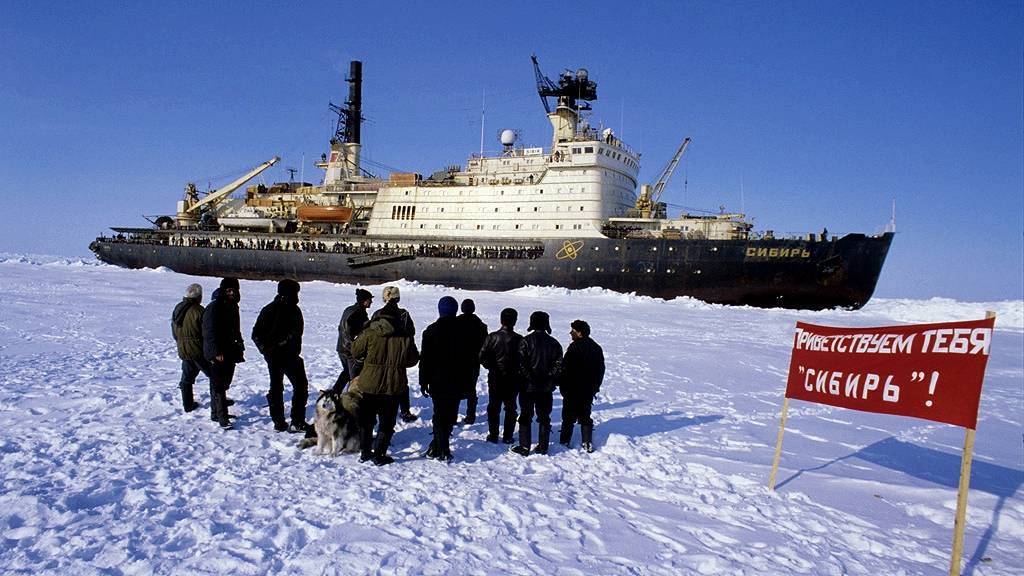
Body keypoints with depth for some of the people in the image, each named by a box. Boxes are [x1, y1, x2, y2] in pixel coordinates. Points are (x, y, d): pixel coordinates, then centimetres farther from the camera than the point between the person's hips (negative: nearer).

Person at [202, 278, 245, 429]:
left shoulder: (233, 306, 13)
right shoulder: (214, 307, -14)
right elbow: (210, 331, -18)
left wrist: (240, 346, 17)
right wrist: (217, 352, -21)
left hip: (230, 352, 9)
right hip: (218, 353, -9)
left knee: (223, 384, 16)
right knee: (219, 385, -7)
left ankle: (216, 413, 27)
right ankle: (222, 417, -7)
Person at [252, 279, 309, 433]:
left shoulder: (267, 309, 8)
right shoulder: (293, 309, -12)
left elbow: (256, 334, 7)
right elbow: (295, 334, -20)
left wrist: (265, 348, 7)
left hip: (271, 355, 7)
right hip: (288, 355, -6)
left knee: (275, 387, 15)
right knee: (300, 386, 2)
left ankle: (278, 422, 17)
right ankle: (297, 423, -3)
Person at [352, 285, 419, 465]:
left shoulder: (370, 333, -7)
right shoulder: (406, 337, -10)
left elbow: (356, 352, 3)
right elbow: (412, 360, 0)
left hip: (369, 382, 1)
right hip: (394, 385, -1)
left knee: (366, 418, 18)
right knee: (387, 421, 11)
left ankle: (365, 452, 26)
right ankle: (379, 455, 12)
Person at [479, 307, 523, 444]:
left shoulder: (492, 337, -10)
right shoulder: (519, 340, -12)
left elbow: (482, 357, -10)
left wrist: (492, 367, 5)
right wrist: (516, 371, 9)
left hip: (495, 378, 0)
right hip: (513, 380, 0)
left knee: (493, 407, 13)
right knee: (510, 408, 13)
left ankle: (493, 436, 16)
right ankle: (507, 437, 15)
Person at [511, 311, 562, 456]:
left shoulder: (526, 341, -11)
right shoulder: (554, 343, 1)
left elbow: (521, 364, -16)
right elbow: (558, 364, -1)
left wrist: (529, 378, -8)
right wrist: (549, 378, 4)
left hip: (528, 387, -3)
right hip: (546, 388, 3)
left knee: (525, 417, 6)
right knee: (544, 417, 13)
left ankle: (524, 447, 8)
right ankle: (543, 447, 18)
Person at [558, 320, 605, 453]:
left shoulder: (575, 347, -16)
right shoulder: (596, 348, 9)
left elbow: (565, 368, -17)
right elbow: (601, 370, 15)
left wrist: (562, 385, -6)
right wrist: (595, 387, 22)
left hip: (573, 390, -7)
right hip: (589, 390, 7)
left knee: (568, 417, 5)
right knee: (585, 417, 14)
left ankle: (565, 441, 10)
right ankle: (588, 443, 12)